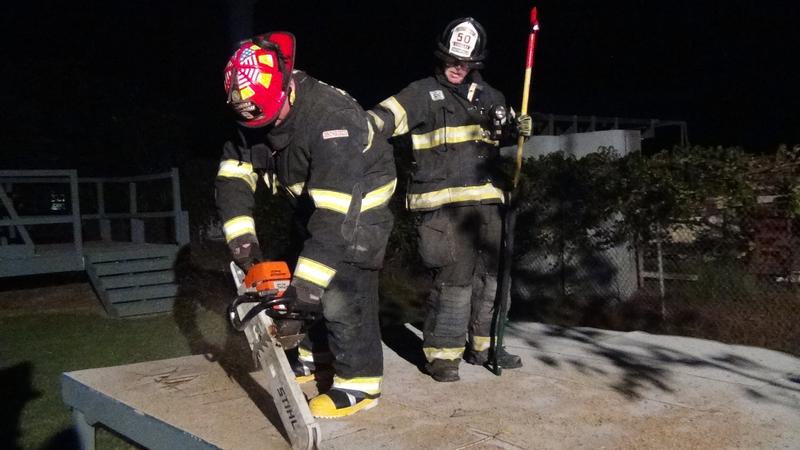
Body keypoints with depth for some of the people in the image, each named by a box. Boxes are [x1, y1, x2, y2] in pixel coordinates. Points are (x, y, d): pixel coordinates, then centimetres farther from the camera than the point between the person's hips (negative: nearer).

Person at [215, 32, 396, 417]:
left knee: (341, 291, -16)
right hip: (311, 199, 8)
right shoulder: (253, 120, -12)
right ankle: (310, 354, 32)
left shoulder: (330, 117, -38)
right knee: (294, 280, 12)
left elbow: (336, 211, -43)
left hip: (359, 203, -8)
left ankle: (360, 383, -5)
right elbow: (233, 175, -8)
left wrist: (310, 277, -45)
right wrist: (240, 235, -22)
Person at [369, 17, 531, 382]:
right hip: (445, 203, -6)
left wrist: (517, 129, 8)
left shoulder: (490, 97, 18)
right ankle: (441, 352, 3)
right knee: (454, 277, -12)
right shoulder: (423, 93, 0)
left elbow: (503, 136, 31)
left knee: (489, 275, 12)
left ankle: (482, 345, 27)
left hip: (487, 201, 7)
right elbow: (386, 117, -14)